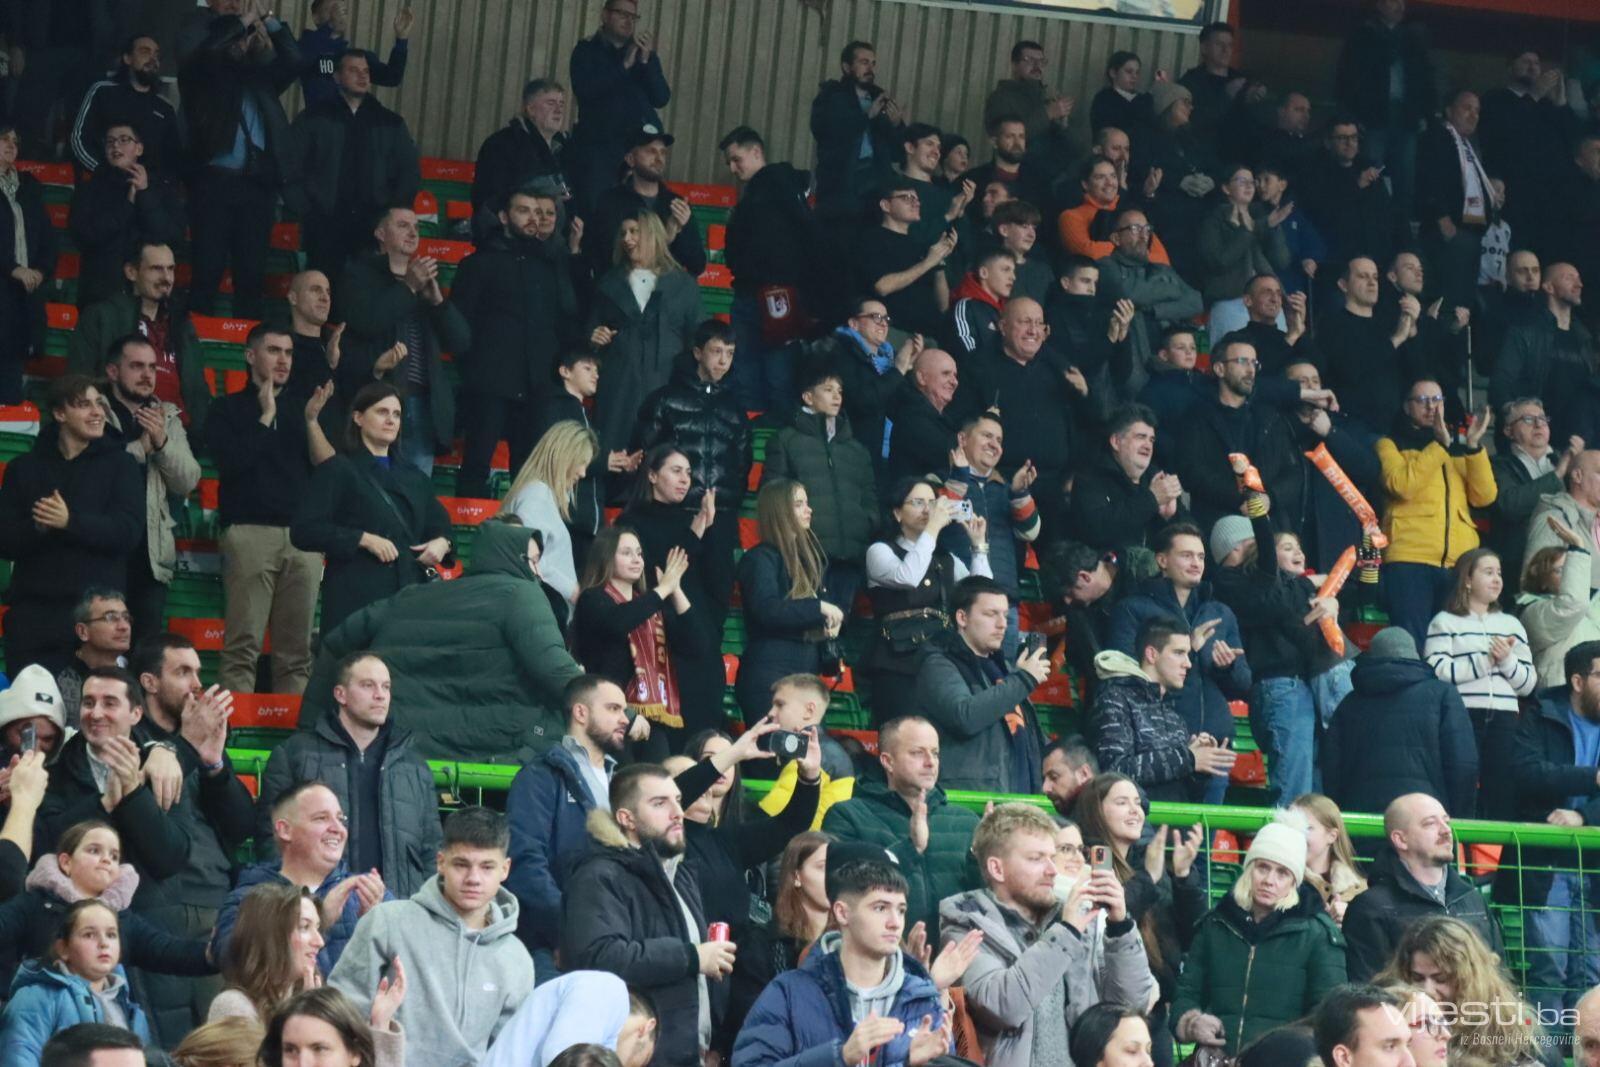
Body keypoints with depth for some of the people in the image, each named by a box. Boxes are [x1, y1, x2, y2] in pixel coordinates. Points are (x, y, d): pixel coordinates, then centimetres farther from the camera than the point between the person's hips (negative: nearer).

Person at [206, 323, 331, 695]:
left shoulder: (300, 409, 20)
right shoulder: (228, 409, 11)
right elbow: (231, 462, -5)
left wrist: (311, 420, -3)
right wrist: (266, 416, -1)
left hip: (302, 536, 3)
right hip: (250, 533, -3)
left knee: (297, 651, 0)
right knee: (243, 646, -11)